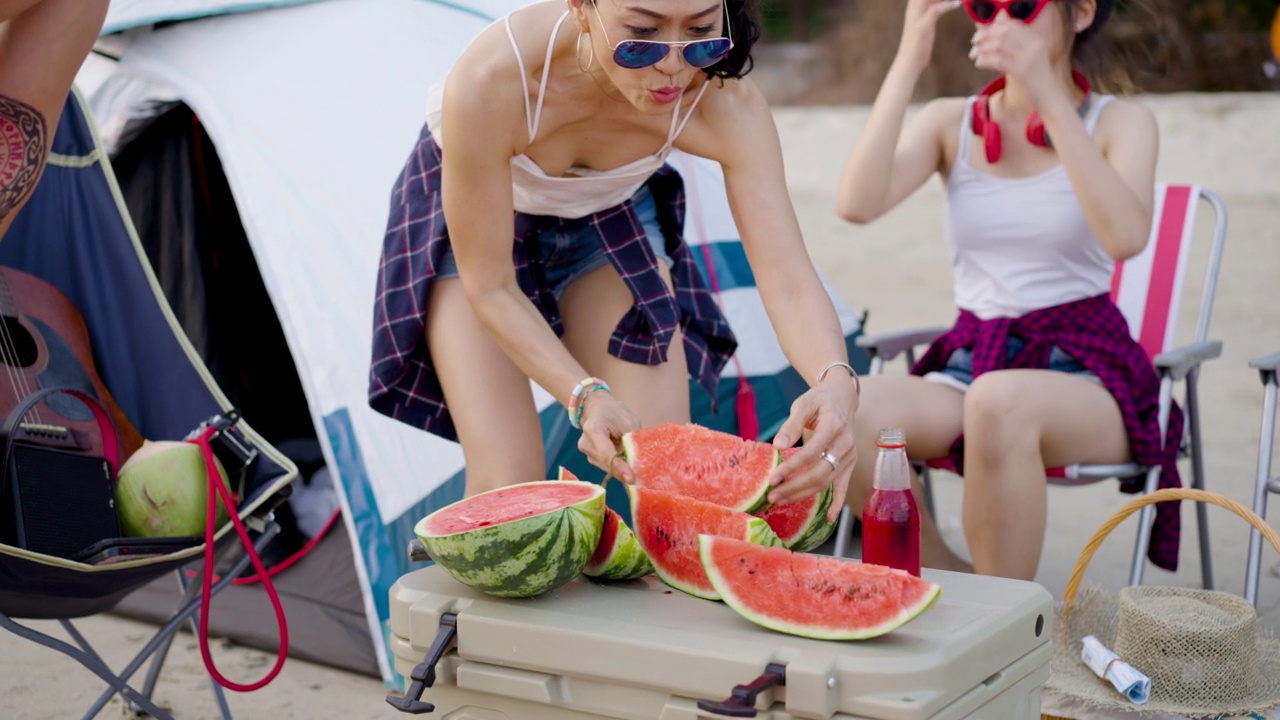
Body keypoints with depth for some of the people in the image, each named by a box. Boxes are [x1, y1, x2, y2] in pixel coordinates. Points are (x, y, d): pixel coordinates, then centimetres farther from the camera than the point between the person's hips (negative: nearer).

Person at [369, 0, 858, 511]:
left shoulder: (724, 101, -34)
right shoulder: (489, 82, -41)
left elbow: (788, 278, -37)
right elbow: (491, 288, -29)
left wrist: (836, 382, -58)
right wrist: (586, 395, -42)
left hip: (611, 214, 3)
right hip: (471, 218, -2)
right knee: (507, 486, -14)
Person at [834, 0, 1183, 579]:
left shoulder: (1119, 122, 4)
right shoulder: (949, 123, 10)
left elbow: (1126, 236, -19)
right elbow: (856, 204, -10)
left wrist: (1050, 97, -23)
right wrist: (907, 64, -12)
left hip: (1085, 371, -3)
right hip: (968, 367, 3)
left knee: (1000, 401, -38)